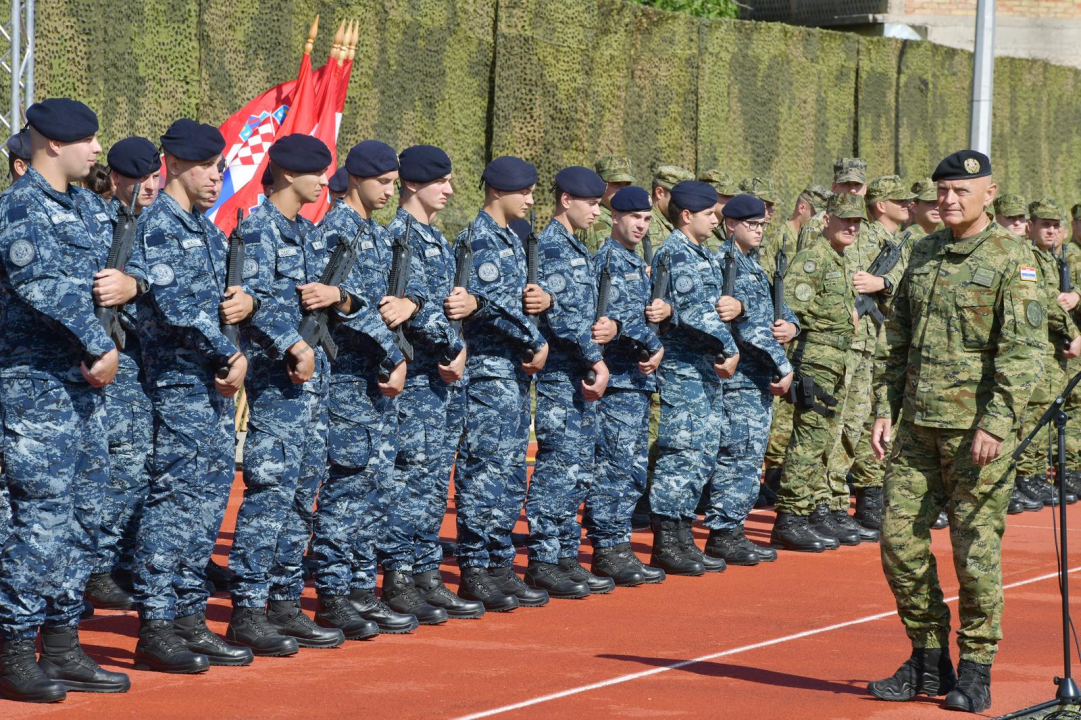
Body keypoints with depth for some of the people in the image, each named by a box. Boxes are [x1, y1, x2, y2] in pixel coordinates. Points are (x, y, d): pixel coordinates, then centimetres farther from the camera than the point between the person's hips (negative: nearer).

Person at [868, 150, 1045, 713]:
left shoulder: (1012, 258, -6)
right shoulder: (925, 253, 14)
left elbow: (1024, 350, -12)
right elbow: (899, 339, 19)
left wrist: (996, 424, -18)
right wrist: (885, 409, 11)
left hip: (977, 426, -6)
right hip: (918, 424, 6)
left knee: (975, 548, -2)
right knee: (900, 540, 3)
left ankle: (976, 670, 9)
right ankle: (928, 662, 16)